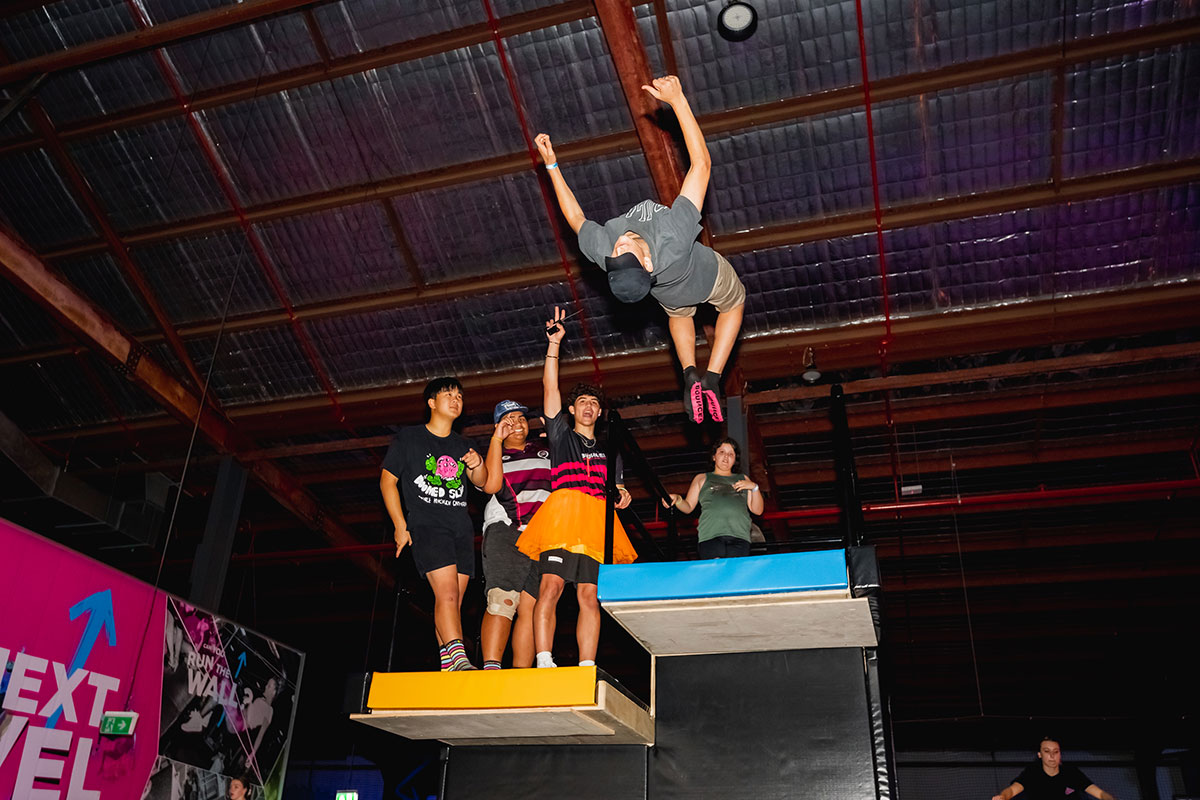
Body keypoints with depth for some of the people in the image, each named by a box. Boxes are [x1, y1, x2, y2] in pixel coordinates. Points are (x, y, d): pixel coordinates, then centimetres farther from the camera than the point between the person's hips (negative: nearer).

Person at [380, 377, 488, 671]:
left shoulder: (462, 445, 21)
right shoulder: (408, 438, 8)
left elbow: (481, 481, 13)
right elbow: (387, 481, 6)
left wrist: (477, 465, -11)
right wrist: (400, 525, -2)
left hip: (462, 529, 5)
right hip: (426, 525, -5)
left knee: (452, 601, 0)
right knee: (447, 593, -21)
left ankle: (446, 668, 1)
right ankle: (458, 660, -29)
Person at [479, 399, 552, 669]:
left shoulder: (544, 450, 27)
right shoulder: (492, 454, 20)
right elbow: (491, 485, -1)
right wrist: (497, 439, 2)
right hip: (505, 529, -2)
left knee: (529, 606, -8)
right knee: (503, 599, -21)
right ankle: (490, 668, -28)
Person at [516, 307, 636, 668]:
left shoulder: (608, 450, 29)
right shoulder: (561, 435, 19)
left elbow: (616, 487, 31)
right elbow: (550, 388, 10)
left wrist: (623, 495, 6)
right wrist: (554, 344, 5)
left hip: (597, 521, 4)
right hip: (562, 513, -3)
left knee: (589, 595, -4)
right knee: (551, 586, -17)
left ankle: (587, 668, -6)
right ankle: (544, 662, -22)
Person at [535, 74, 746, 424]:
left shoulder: (599, 249, -44)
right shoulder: (674, 238, -53)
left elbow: (575, 217, -19)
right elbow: (701, 162, -44)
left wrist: (551, 165, -16)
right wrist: (677, 99, -45)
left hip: (672, 294, 4)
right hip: (707, 276, -3)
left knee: (679, 312, 39)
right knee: (733, 302, 31)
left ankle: (690, 373, 22)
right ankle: (712, 377, 17)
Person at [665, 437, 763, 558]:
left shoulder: (743, 479, 30)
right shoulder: (702, 478, 27)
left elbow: (758, 510, 23)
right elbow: (688, 507, 19)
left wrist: (754, 487, 8)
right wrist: (677, 499, -2)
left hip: (740, 536, 1)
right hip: (710, 536, -1)